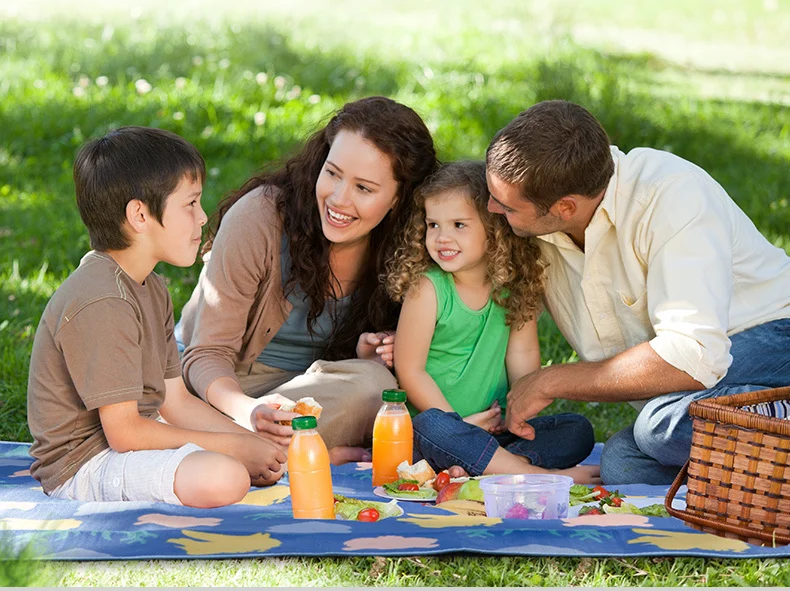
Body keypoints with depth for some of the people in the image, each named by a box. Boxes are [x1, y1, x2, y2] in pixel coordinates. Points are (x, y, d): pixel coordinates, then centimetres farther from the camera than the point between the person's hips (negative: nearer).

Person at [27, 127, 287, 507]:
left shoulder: (151, 288, 11)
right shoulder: (101, 304, -23)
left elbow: (174, 400, 11)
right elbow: (123, 432, -24)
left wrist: (254, 443, -4)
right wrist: (235, 447, -18)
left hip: (133, 437, 10)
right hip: (84, 463, -10)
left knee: (272, 463, 10)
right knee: (223, 477, -32)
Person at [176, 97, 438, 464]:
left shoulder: (398, 245, -7)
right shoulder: (258, 217, -20)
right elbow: (208, 354, -17)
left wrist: (367, 356, -16)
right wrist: (248, 411, -38)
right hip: (226, 387, -4)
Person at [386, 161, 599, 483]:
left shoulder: (515, 286, 1)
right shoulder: (426, 288, -12)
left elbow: (523, 353, 2)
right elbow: (410, 371, -12)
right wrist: (460, 425, -14)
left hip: (495, 430, 5)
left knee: (578, 430, -9)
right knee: (433, 426, -37)